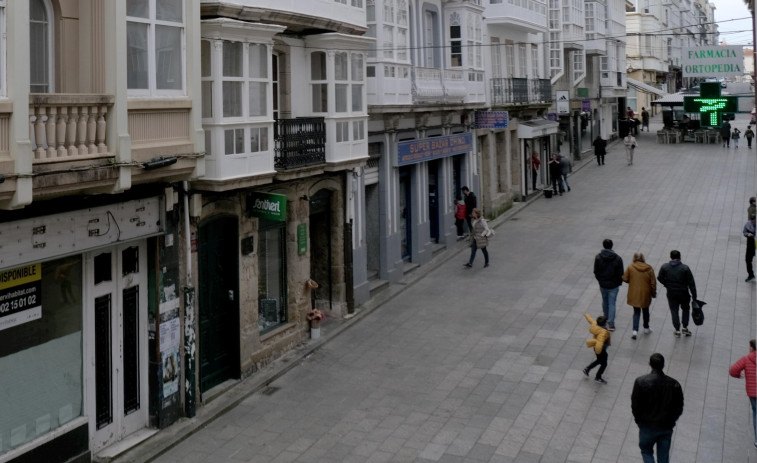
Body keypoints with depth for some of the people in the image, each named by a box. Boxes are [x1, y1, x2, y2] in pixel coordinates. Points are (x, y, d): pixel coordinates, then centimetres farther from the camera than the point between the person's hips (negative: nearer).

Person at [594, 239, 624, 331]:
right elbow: (620, 274, -9)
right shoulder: (617, 259, -14)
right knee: (612, 303, 5)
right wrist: (619, 282, 9)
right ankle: (611, 323, 0)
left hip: (602, 284, 2)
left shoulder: (598, 257, -11)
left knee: (605, 301, 22)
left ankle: (606, 317, 41)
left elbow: (596, 272, -3)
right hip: (613, 285, -2)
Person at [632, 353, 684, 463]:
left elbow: (635, 404, -11)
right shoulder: (674, 384, -11)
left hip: (647, 426, -2)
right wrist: (670, 421, 12)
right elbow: (679, 408, -4)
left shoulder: (641, 382, -16)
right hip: (667, 427, 2)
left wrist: (639, 419, 7)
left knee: (646, 450, 21)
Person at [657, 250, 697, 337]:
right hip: (683, 294, -1)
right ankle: (685, 327, 22)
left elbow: (660, 278, 1)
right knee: (685, 309, 22)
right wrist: (694, 295, -4)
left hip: (671, 294, 1)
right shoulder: (685, 268, -14)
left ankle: (677, 330, 18)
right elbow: (691, 283, -11)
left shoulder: (664, 267, -10)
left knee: (674, 311, 13)